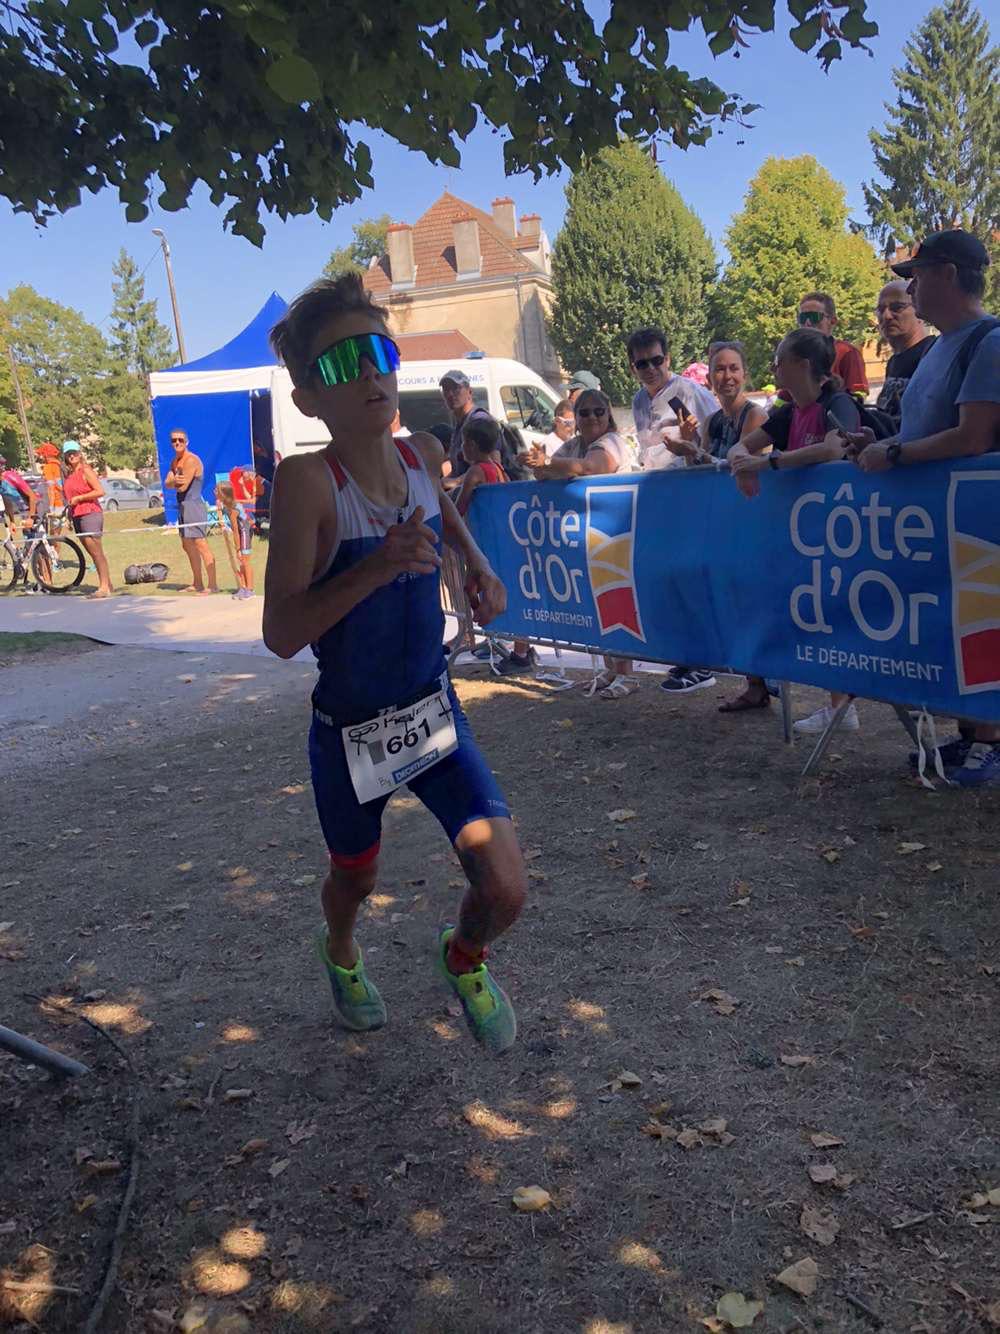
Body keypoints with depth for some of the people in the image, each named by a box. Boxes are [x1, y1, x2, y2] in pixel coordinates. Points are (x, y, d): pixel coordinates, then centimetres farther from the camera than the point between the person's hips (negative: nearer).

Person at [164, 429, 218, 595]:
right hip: (183, 506, 10)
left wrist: (173, 484, 0)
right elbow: (167, 483, 6)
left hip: (194, 505, -10)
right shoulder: (175, 461, 16)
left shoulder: (191, 460, -14)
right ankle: (197, 584, 24)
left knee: (201, 545, -14)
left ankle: (212, 585, -16)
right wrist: (174, 481, -17)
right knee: (188, 546, 15)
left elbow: (183, 486, -21)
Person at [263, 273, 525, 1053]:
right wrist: (376, 566, -37)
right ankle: (341, 955, 61)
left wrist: (479, 565, 4)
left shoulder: (424, 454, -7)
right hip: (350, 733, -3)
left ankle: (465, 959, 31)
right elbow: (281, 633, -27)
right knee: (356, 879, 22)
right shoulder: (308, 479, -23)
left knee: (505, 893, -8)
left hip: (435, 715, 3)